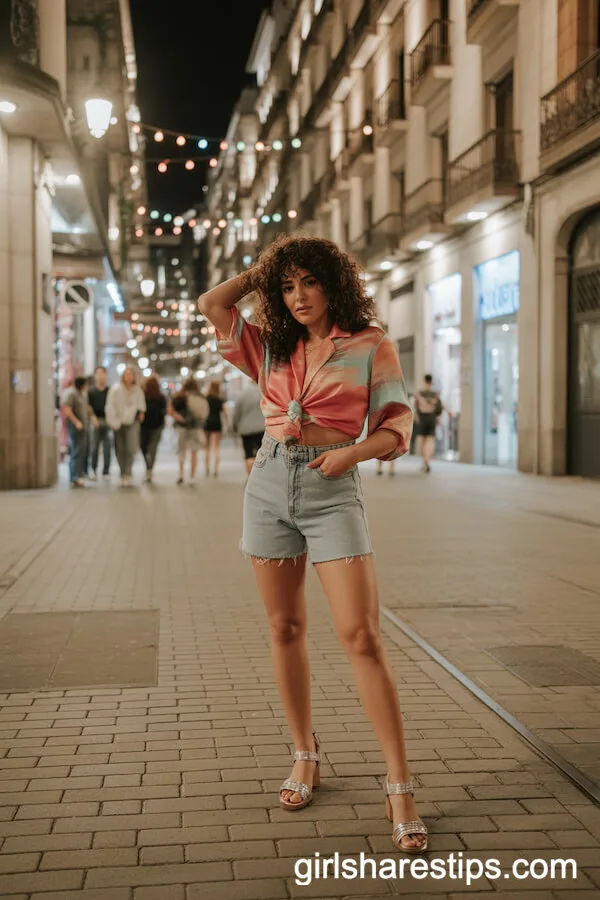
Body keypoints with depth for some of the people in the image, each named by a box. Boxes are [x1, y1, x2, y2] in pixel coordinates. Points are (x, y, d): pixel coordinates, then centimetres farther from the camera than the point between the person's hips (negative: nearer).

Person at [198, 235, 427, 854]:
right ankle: (305, 756, 24)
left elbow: (398, 421, 0)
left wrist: (355, 450, -18)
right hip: (270, 484, 5)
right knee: (285, 629, 8)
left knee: (361, 636, -12)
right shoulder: (272, 347, 13)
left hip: (333, 490, -4)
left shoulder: (370, 345, 2)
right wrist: (264, 270, 16)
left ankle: (399, 787, -7)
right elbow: (211, 303, 12)